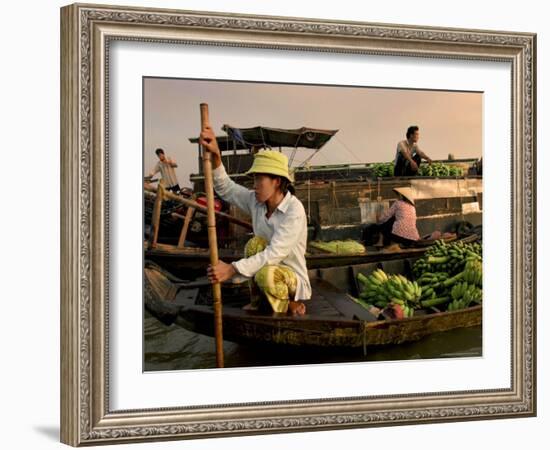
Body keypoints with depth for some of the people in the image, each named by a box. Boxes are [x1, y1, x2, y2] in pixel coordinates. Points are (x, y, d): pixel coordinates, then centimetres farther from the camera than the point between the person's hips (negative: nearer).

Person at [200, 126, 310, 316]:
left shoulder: (294, 211, -26)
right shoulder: (255, 201, -4)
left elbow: (275, 254, -32)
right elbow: (225, 187, -4)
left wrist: (232, 269, -37)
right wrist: (215, 155, -23)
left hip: (293, 278, -6)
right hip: (270, 267, 6)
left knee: (266, 274, -37)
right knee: (256, 243, -23)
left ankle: (290, 304, -5)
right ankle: (256, 299, -5)